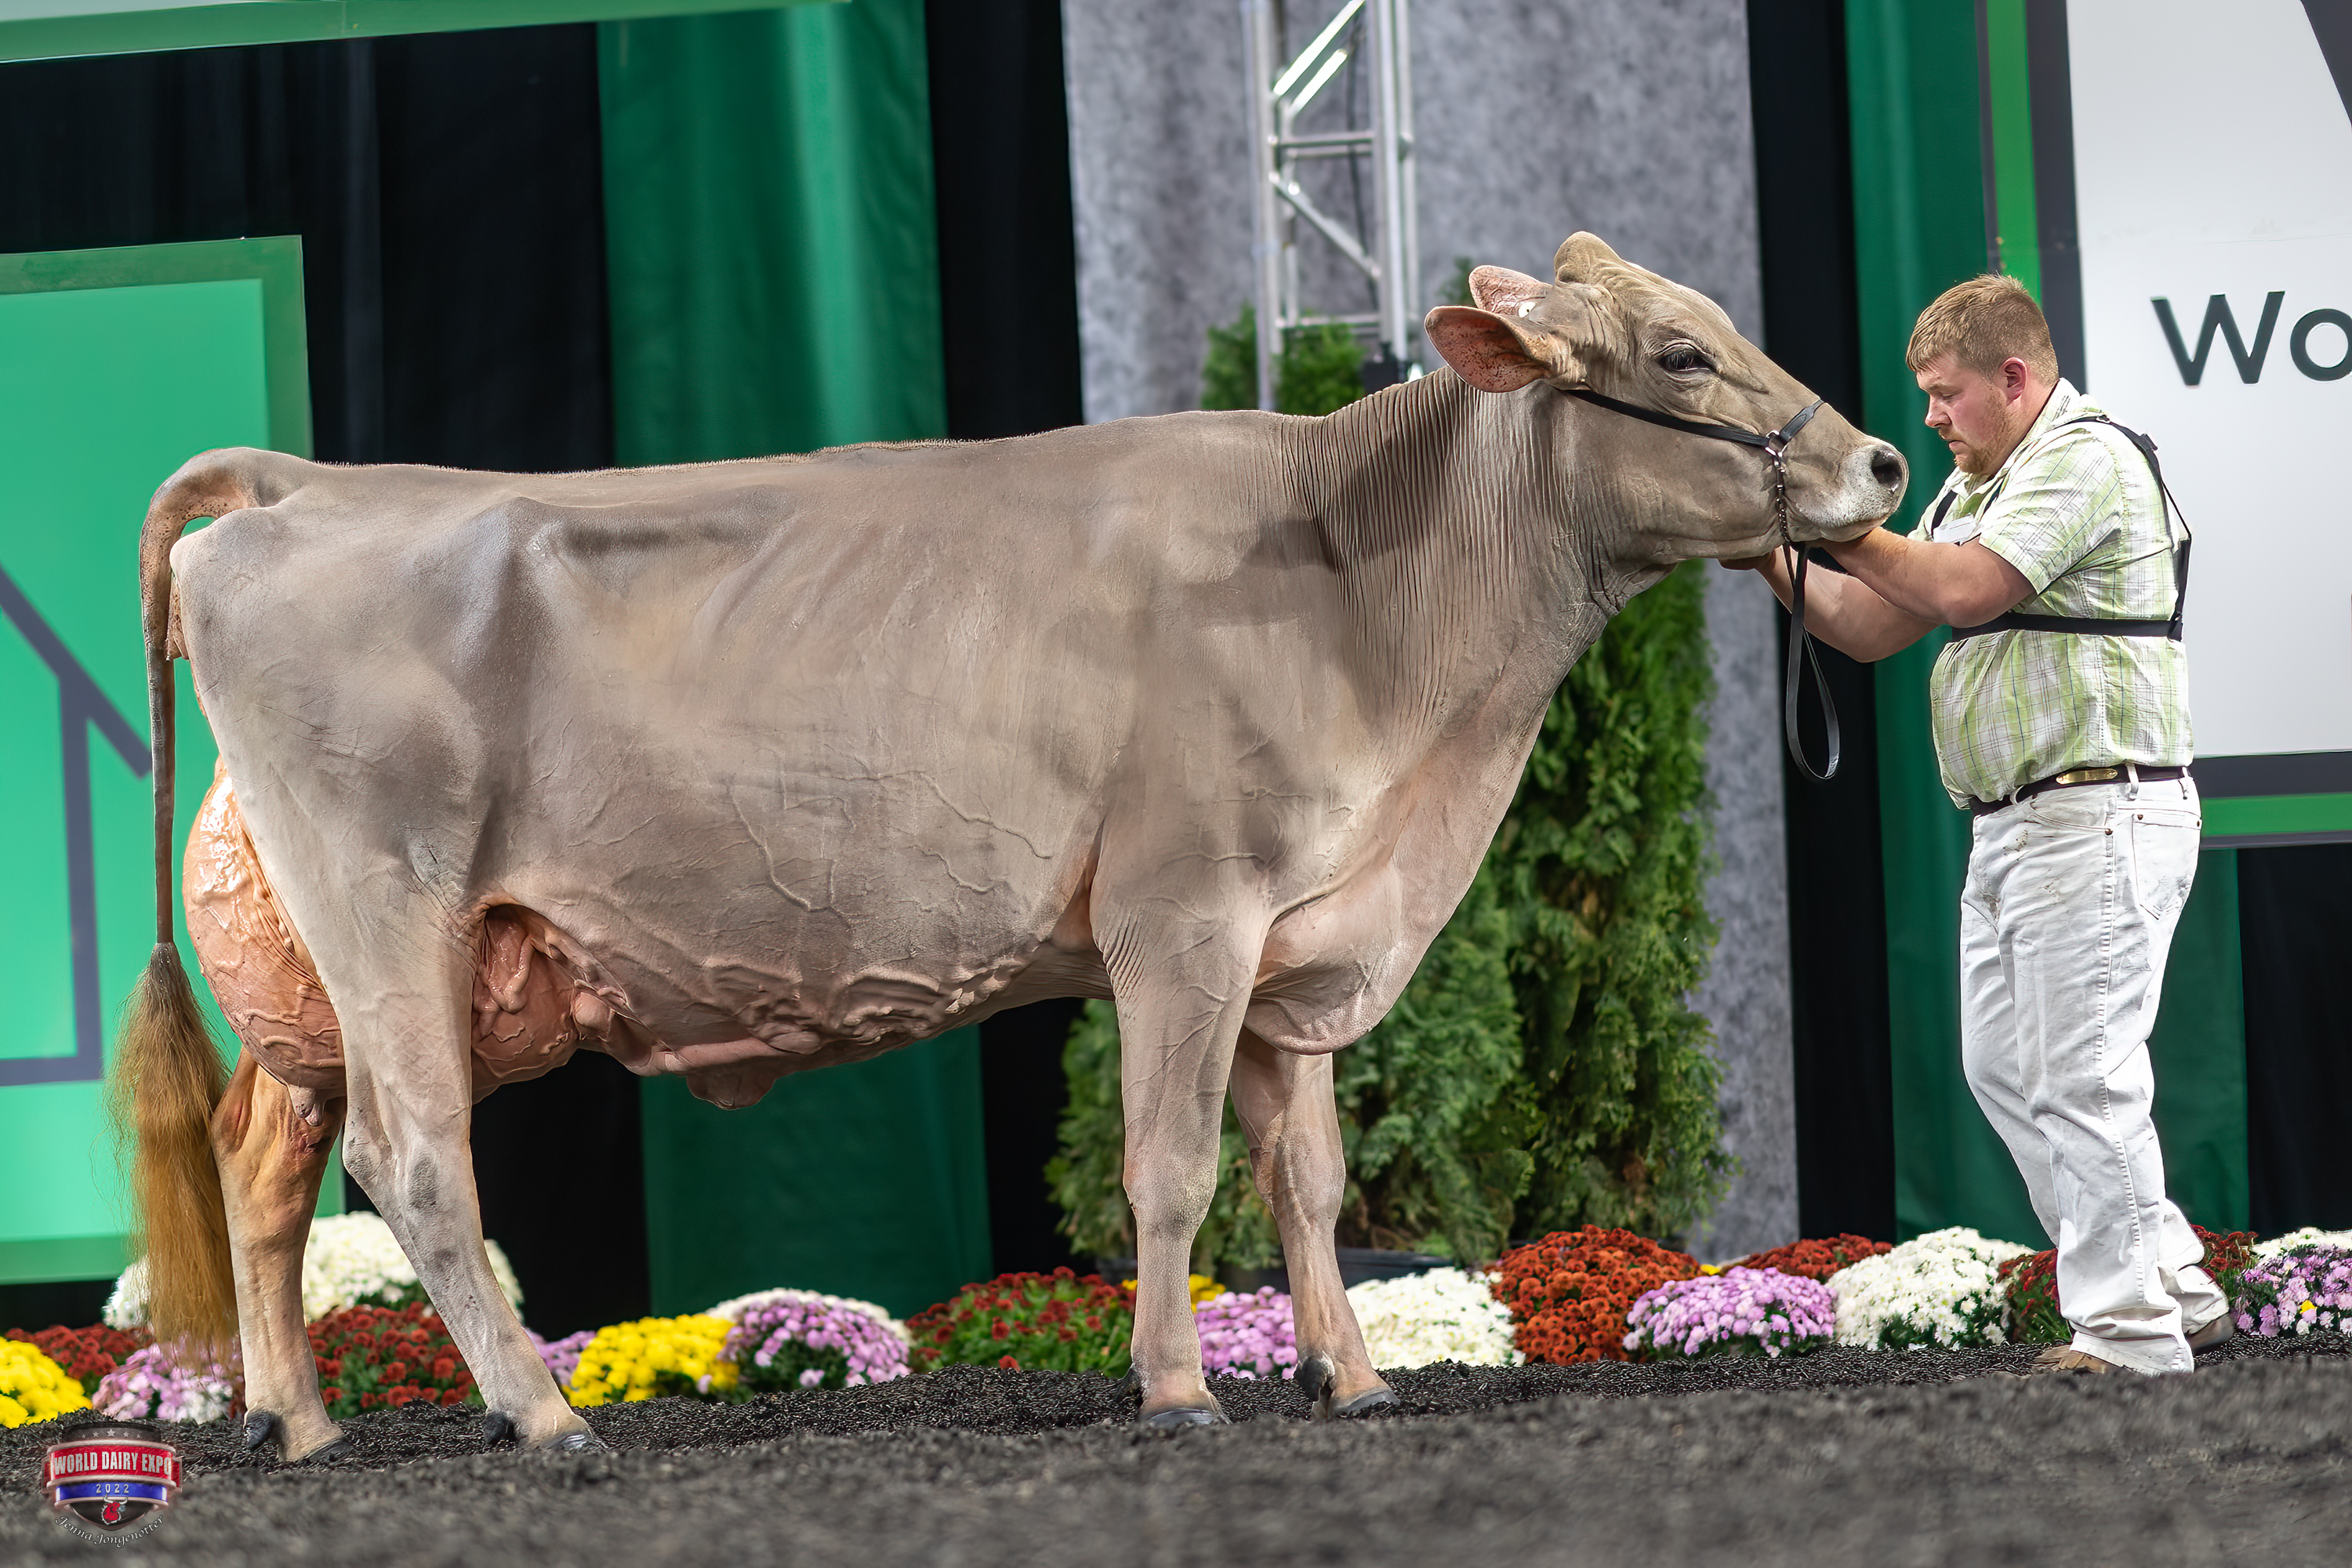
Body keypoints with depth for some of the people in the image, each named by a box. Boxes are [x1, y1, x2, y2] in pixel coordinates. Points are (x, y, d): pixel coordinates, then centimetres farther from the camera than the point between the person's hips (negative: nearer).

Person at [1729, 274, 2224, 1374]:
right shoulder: (1978, 485, 21)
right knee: (2004, 1067, 12)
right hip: (2010, 828, 11)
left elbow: (1963, 588, -24)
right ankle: (2174, 1286, 18)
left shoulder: (2084, 460, -11)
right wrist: (1776, 563, 4)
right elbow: (1875, 628, 19)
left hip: (2099, 817, -11)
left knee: (2080, 1076, -10)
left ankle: (2129, 1327, -5)